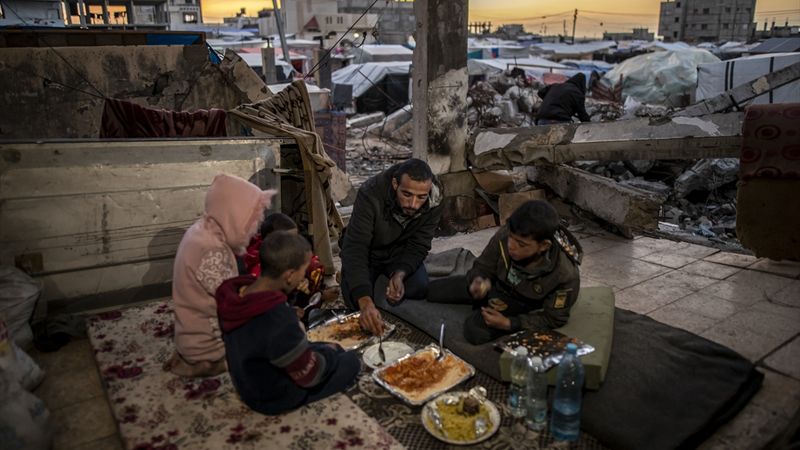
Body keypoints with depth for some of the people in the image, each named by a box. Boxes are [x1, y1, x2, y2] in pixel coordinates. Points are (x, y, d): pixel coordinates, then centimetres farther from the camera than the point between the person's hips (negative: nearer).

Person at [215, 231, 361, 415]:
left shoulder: (238, 293, -14)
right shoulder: (278, 319, -39)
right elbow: (310, 375, -24)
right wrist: (328, 352, -6)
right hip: (275, 399, -8)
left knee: (335, 349, 19)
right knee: (351, 361, 4)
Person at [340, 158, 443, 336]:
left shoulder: (434, 203, -25)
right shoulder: (371, 193, -36)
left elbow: (418, 247, -17)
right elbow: (355, 249, -42)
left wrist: (399, 274, -38)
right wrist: (365, 301, -55)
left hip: (399, 251, 3)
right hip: (369, 251, -2)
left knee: (421, 289, -19)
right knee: (356, 300, -21)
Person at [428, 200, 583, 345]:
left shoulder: (566, 275, -34)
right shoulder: (504, 235, -29)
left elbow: (553, 318, -19)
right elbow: (483, 267, -10)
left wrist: (508, 323, -28)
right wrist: (477, 281, -35)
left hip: (521, 305, -3)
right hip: (495, 283, 4)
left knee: (476, 331, -29)